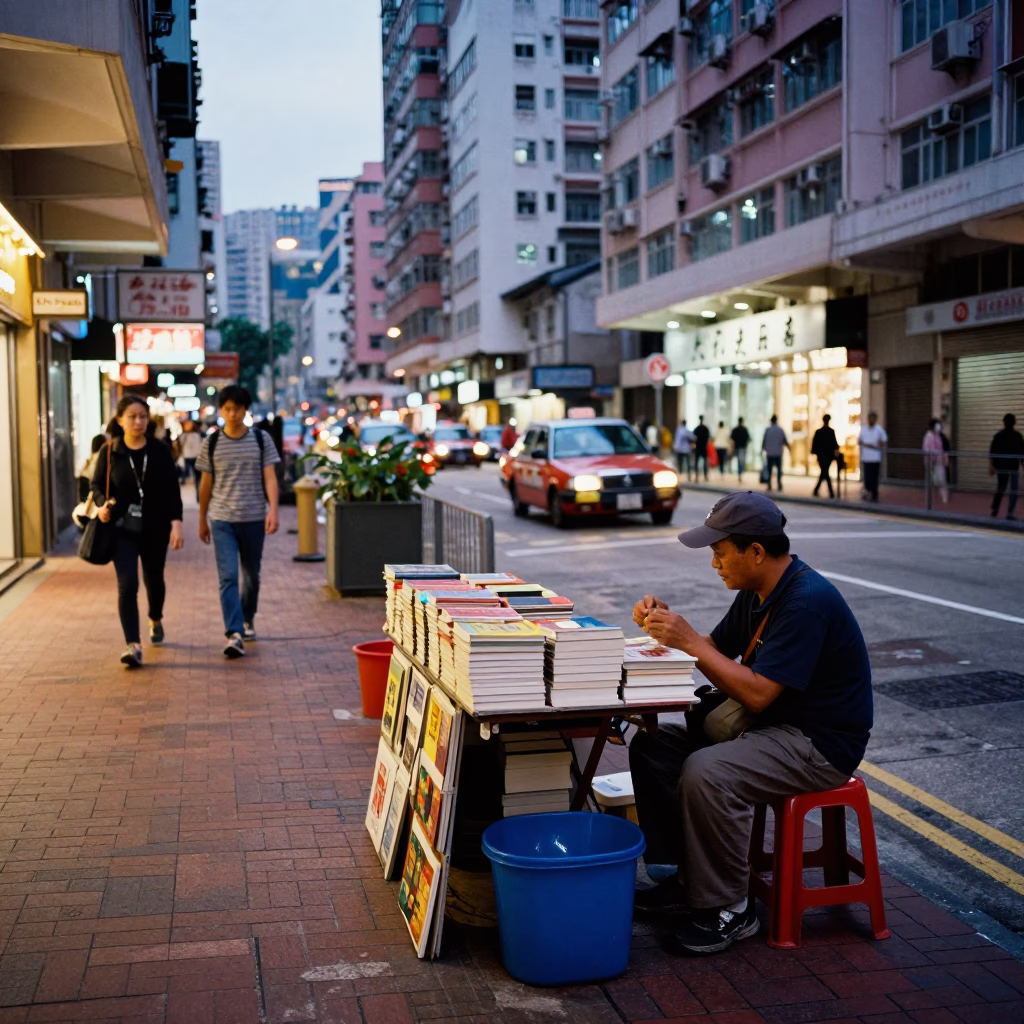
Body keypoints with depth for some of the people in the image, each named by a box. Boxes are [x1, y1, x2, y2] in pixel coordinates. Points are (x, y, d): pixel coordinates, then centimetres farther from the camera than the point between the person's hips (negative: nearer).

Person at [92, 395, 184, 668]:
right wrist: (103, 504, -16)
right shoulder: (109, 451, -3)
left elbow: (172, 490, -2)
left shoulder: (160, 451, -3)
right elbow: (97, 485, 5)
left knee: (154, 579, 18)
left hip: (155, 528, 1)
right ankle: (133, 645, -11)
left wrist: (176, 522, -10)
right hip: (123, 528, -1)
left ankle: (156, 620, 47)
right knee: (127, 584, -12)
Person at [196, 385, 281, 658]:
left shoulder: (261, 439, 2)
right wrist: (202, 520, 14)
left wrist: (273, 510, -16)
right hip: (221, 519, -1)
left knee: (251, 575, 13)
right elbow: (206, 484, 11)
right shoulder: (211, 443, 3)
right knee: (228, 576, -12)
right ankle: (235, 634, -16)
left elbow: (270, 478, -2)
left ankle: (247, 619, 37)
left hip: (254, 518, 1)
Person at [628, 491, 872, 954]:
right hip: (771, 725, 10)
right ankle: (681, 879, 8)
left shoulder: (808, 602, -25)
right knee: (651, 746, 0)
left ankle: (727, 909, -11)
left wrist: (689, 640, -23)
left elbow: (757, 693, -28)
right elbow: (716, 650, 14)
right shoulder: (757, 592, 5)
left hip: (819, 743, -10)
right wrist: (667, 625, -4)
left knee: (706, 775, -31)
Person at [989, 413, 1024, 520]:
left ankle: (994, 510, 17)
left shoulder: (998, 435, 2)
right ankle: (1010, 513, -7)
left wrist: (991, 465, -2)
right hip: (1013, 466, -3)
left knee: (1000, 489, 17)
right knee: (1013, 491, 1)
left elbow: (992, 451, -3)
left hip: (1000, 466, 3)